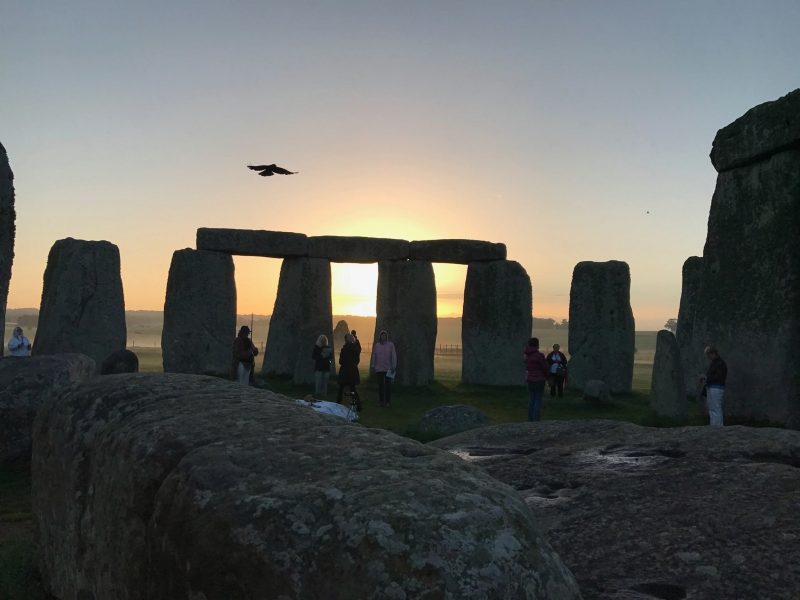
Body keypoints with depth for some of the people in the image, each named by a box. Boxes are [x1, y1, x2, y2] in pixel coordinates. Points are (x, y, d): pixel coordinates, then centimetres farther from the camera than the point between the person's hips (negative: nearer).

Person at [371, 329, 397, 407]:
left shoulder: (391, 345, 1)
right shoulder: (376, 346, 7)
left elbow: (394, 356, 0)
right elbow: (373, 356, 10)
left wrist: (394, 367, -4)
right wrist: (372, 366, 6)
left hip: (388, 369, -2)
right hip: (379, 369, 2)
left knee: (388, 385, -1)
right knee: (380, 385, 5)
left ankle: (388, 401, 6)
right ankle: (381, 401, 12)